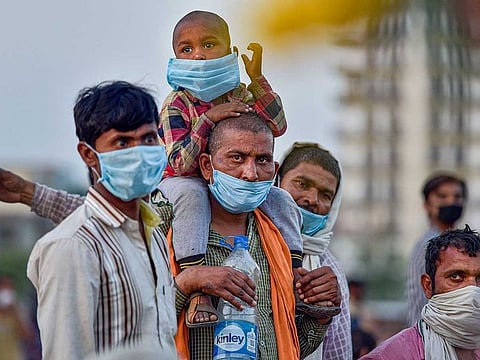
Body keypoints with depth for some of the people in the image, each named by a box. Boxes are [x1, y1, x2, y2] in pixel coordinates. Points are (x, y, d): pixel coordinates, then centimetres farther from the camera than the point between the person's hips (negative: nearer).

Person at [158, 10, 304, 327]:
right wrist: (208, 119, -34)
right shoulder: (177, 105, -15)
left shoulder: (240, 94, 1)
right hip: (184, 182, -6)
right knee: (191, 193, -38)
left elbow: (277, 126, -13)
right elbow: (181, 164, -26)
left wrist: (257, 78, -22)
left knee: (281, 200, -10)